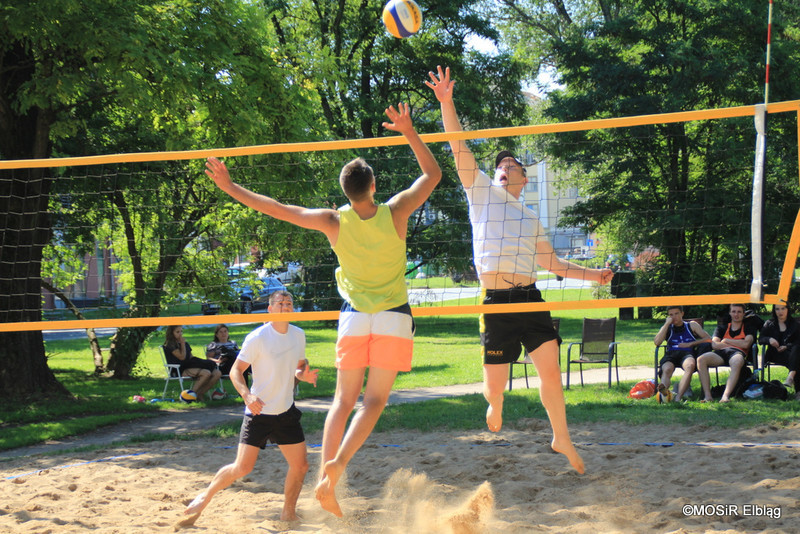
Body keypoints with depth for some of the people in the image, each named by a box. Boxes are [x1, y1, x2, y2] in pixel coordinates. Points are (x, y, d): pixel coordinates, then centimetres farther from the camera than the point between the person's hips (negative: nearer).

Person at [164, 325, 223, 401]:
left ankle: (199, 394, -8)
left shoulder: (186, 343, 25)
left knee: (217, 373, -12)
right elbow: (182, 357, -11)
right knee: (206, 373, -31)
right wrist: (183, 344, -2)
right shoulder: (170, 345, -1)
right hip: (179, 370, -8)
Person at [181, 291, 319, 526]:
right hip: (258, 411, -5)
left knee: (300, 465, 1)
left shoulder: (298, 335, 5)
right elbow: (236, 370, -12)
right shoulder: (257, 338, -14)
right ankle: (205, 496, 15)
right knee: (242, 467, -8)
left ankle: (288, 513, 20)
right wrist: (247, 394, -29)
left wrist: (303, 375, -6)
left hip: (286, 412, 5)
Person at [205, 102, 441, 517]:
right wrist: (409, 132, 3)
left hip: (354, 316, 1)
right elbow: (433, 174, 3)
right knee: (374, 400, -2)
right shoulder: (395, 213, -11)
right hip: (394, 316, -1)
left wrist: (229, 186, 2)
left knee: (344, 399, 7)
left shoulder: (334, 222, -10)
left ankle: (325, 477, -4)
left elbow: (275, 209, -6)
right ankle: (339, 461, -22)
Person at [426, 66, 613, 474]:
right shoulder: (482, 191, 12)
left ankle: (561, 438, 12)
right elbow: (459, 147, 3)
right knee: (495, 383, -3)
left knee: (550, 369, -5)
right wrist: (446, 102, -6)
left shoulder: (531, 220, 24)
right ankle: (495, 405, 34)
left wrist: (591, 274, 21)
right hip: (495, 302, -3)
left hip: (529, 300, 4)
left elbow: (551, 262, 30)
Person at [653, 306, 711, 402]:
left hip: (687, 353, -1)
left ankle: (678, 397, -57)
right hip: (671, 353, 1)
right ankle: (664, 391, -70)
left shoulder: (692, 325, 25)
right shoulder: (667, 328, 27)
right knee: (667, 369, -37)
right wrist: (667, 324, 7)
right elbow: (657, 342, 7)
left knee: (690, 365, -40)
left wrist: (690, 344, 2)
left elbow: (708, 339, 14)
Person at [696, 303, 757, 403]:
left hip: (738, 353, -3)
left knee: (737, 362, -43)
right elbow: (714, 345, 12)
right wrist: (734, 344, 6)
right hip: (721, 353, 3)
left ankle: (725, 396, -53)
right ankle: (707, 396, -35)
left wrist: (726, 341, 8)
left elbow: (746, 344, 2)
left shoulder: (749, 327, 22)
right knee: (701, 359, -29)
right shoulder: (722, 327, 28)